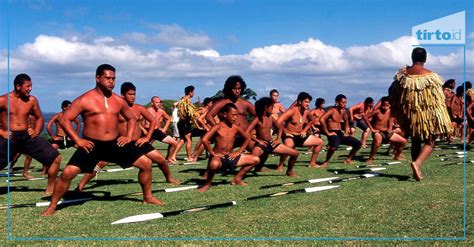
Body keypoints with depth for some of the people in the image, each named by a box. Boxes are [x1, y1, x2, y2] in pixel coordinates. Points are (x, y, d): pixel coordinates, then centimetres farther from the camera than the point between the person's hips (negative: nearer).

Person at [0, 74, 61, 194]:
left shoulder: (32, 100, 4)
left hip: (27, 136, 4)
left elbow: (39, 118, 18)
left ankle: (50, 188, 11)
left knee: (55, 157, -4)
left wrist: (36, 132, 4)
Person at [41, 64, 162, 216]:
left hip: (115, 143, 4)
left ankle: (148, 197, 19)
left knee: (146, 163, -1)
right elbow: (64, 119, -8)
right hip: (91, 145, -4)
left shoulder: (118, 100, 7)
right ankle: (52, 206, 4)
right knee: (68, 172, -17)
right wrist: (77, 140, -13)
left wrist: (129, 136, 7)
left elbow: (131, 118, 22)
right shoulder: (85, 100, -7)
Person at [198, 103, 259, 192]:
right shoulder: (218, 127, -13)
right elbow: (204, 139, -26)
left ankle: (237, 179, 16)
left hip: (231, 157, 6)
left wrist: (239, 151, 9)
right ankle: (208, 183, -12)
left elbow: (247, 138, 18)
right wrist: (212, 153, -19)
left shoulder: (235, 128, 3)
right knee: (214, 164, -45)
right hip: (219, 157, -6)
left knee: (256, 160, 3)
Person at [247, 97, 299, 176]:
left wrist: (277, 139, 12)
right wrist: (258, 141, -16)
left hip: (271, 143, 7)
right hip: (261, 144, -6)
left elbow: (279, 128, 26)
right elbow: (246, 133, -19)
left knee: (295, 153, 3)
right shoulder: (258, 119, -10)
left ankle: (289, 171, 25)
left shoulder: (271, 118, 8)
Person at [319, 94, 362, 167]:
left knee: (358, 144, 6)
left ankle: (348, 159, 22)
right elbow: (321, 119, -26)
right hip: (333, 134, -8)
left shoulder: (343, 111, 12)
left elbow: (346, 121, 34)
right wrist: (327, 133, -22)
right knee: (335, 145, -40)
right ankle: (326, 162, -16)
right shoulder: (332, 111, -11)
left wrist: (346, 131, 21)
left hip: (341, 133, 8)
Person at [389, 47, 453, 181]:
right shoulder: (430, 76, -12)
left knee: (415, 142, 18)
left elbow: (391, 91, 6)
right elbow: (438, 98, -8)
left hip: (410, 114, 4)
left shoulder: (403, 73, -1)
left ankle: (417, 171, 20)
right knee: (429, 142, 6)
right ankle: (417, 163, -19)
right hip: (428, 114, -4)